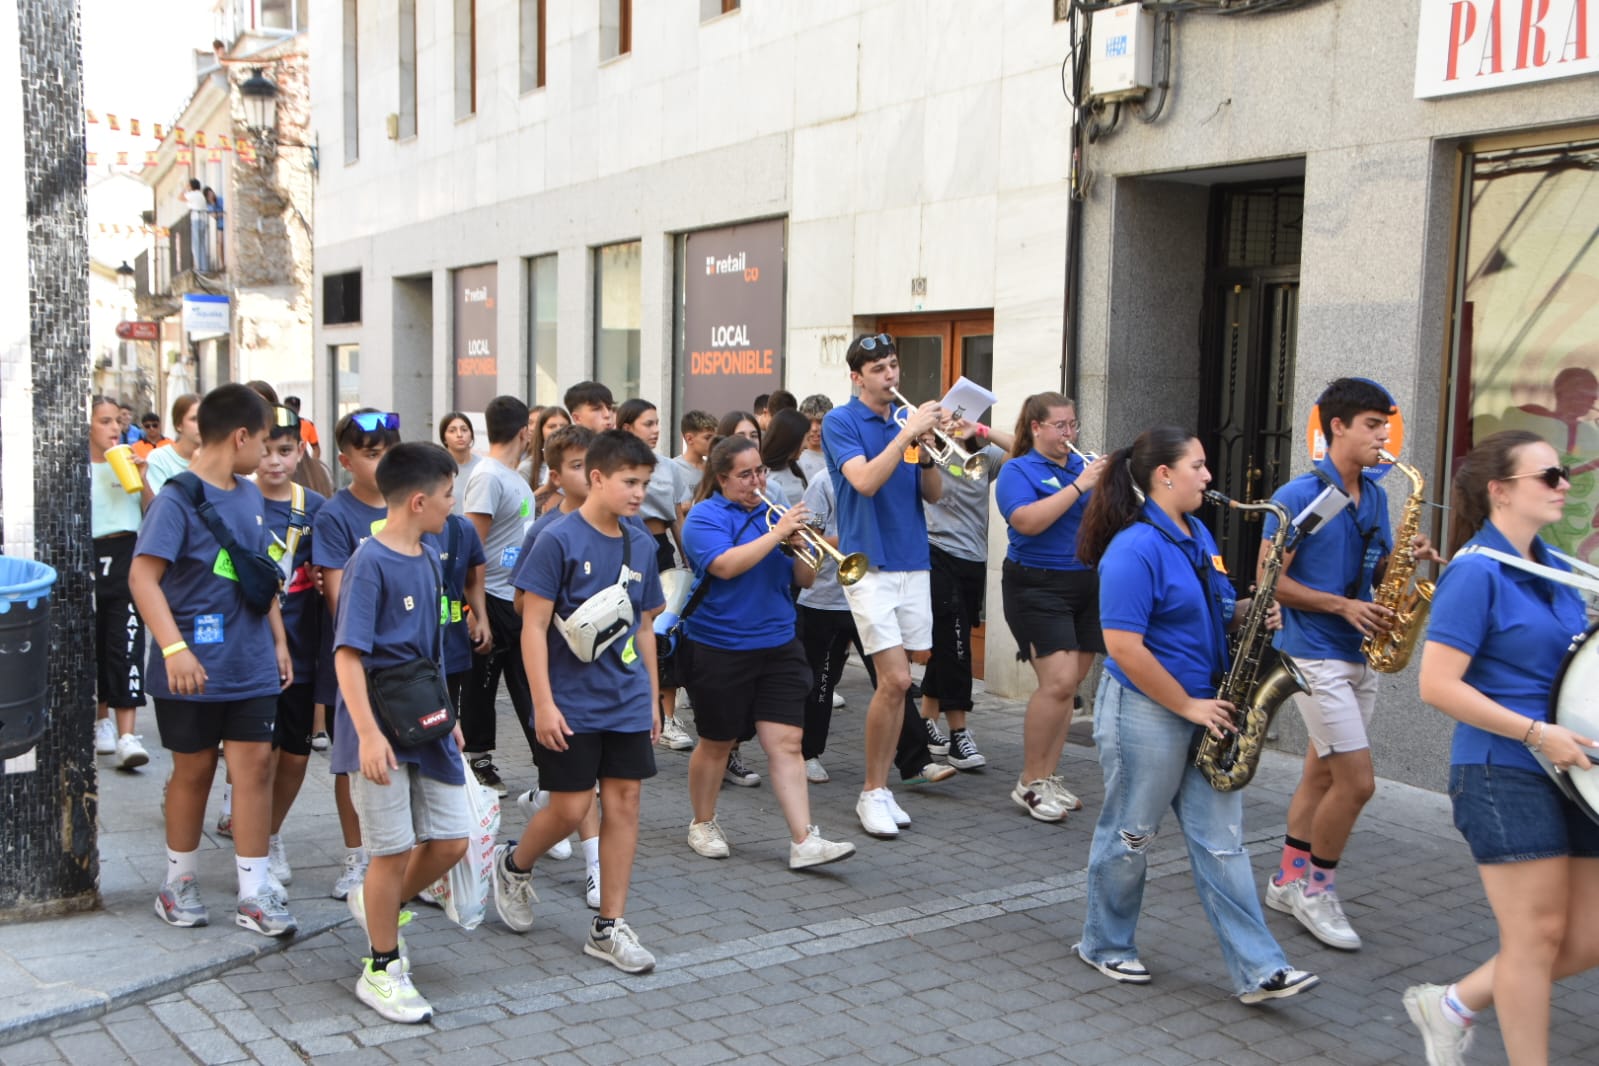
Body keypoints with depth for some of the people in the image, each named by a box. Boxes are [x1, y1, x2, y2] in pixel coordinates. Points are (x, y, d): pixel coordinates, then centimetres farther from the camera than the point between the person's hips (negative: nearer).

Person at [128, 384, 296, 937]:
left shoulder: (250, 495, 10)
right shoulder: (178, 498, -12)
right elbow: (143, 576, -20)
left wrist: (278, 640, 17)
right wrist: (174, 649, -29)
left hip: (251, 663, 6)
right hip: (195, 668, -5)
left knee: (255, 764, 2)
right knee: (194, 768, 8)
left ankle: (255, 893, 9)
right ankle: (180, 881, 27)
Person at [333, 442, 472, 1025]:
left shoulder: (428, 559, 9)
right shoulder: (370, 562, -15)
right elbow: (348, 654, -19)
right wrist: (368, 733, -26)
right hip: (382, 730, -7)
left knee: (451, 841, 8)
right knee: (396, 851, 1)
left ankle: (376, 905, 34)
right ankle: (381, 969, 19)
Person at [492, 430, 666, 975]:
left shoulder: (641, 545, 6)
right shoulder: (559, 540, -11)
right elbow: (534, 627, -12)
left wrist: (652, 698, 14)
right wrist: (543, 704, -16)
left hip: (627, 704, 5)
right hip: (572, 706, -5)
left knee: (623, 804, 4)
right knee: (571, 808, 0)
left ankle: (608, 927, 15)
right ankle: (513, 865, 32)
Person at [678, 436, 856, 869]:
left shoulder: (773, 512, 10)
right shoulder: (705, 517, -7)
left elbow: (805, 580, 10)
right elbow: (726, 565, -25)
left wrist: (799, 548, -10)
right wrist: (777, 533, -23)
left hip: (778, 646, 4)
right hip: (719, 650, -4)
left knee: (786, 743, -3)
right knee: (717, 743, 10)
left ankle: (804, 841, -5)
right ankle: (703, 824, 30)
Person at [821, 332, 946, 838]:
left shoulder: (906, 420, 11)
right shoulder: (841, 422, -4)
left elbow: (933, 494, 9)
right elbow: (865, 481, -20)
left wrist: (926, 453, -9)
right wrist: (907, 433, -22)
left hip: (913, 563, 5)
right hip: (870, 564, -5)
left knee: (897, 682, 7)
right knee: (895, 679, -12)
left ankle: (880, 788, 18)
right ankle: (872, 794, 3)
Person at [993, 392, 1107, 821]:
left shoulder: (1082, 466, 12)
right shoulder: (1017, 471, -3)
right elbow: (1027, 521, -21)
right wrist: (1079, 485, -21)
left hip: (1088, 586, 6)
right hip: (1038, 587, -6)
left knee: (1067, 686, 7)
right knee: (1058, 681, -14)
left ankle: (1048, 776, 18)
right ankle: (1029, 783, -2)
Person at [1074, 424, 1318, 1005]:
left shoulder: (1197, 534, 10)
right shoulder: (1134, 549, -19)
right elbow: (1124, 646, -23)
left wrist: (1245, 612, 1)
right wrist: (1188, 706, -18)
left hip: (1203, 709, 8)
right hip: (1147, 712, -8)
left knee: (1221, 841, 7)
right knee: (1130, 834, 8)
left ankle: (1258, 969, 9)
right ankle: (1104, 946, 27)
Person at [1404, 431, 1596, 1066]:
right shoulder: (1475, 572, -13)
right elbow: (1438, 685, -19)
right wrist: (1537, 733, -20)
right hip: (1504, 775, -8)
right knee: (1538, 934, 0)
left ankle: (1451, 1006, 26)